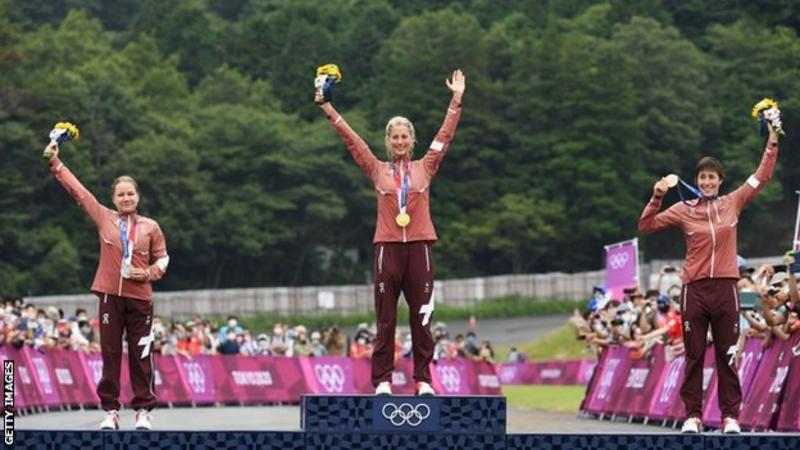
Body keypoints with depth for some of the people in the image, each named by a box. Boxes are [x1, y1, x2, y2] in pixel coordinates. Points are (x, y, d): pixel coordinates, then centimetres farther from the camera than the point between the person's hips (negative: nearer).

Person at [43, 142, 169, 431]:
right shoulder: (104, 219, 5)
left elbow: (161, 258, 13)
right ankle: (110, 410, 7)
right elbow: (77, 191, 5)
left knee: (141, 354, 2)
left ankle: (143, 410, 9)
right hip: (110, 296, 0)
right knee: (110, 353, 2)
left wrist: (149, 273, -7)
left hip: (139, 298, 0)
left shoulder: (150, 227, 5)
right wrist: (56, 164, 2)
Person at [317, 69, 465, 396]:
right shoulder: (377, 170, 8)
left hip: (419, 247, 1)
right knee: (386, 319, 0)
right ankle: (382, 380, 1)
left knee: (421, 317, 1)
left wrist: (456, 100, 2)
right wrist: (326, 107, 1)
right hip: (388, 247, 0)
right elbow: (350, 138, 5)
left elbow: (445, 135, 7)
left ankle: (423, 380, 4)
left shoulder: (425, 168, 10)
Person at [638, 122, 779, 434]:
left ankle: (731, 416, 7)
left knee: (727, 355, 3)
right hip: (695, 289, 0)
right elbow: (646, 226, 4)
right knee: (694, 356, 3)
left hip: (725, 288, 0)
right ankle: (693, 416, 7)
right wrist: (656, 198, -9)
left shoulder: (733, 203, 7)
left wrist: (772, 144, 6)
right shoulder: (684, 209, 4)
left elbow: (761, 177, 11)